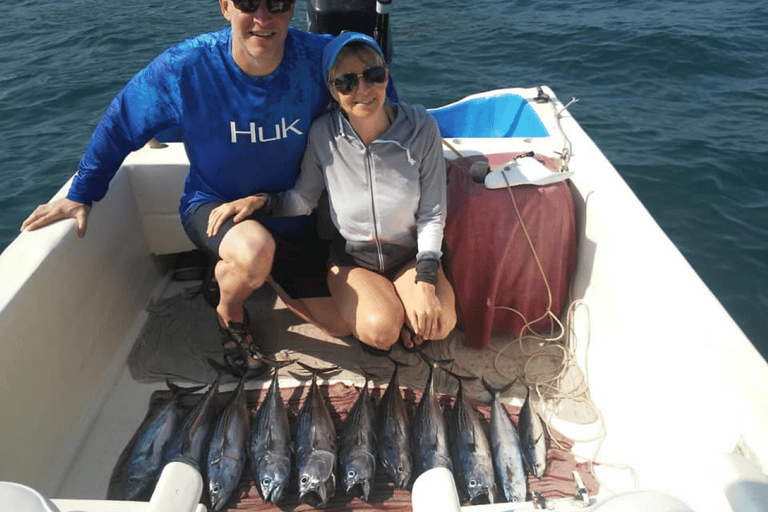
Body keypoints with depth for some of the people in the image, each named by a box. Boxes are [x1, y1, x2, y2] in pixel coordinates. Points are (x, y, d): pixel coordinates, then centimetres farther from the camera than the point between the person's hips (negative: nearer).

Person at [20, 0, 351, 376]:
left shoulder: (317, 56, -20)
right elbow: (120, 125, -7)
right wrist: (81, 195, 0)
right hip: (212, 203, -2)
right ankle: (229, 313, -1)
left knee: (338, 325, 4)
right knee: (254, 250, -40)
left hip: (292, 216, 3)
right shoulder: (184, 66, -22)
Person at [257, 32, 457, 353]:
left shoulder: (420, 128, -15)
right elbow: (303, 199, -3)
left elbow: (431, 215, -10)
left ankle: (405, 316, 10)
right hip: (351, 261, 0)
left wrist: (425, 279, -18)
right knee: (380, 331, -26)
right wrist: (259, 201, -22)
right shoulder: (323, 134, -15)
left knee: (440, 324, -24)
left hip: (410, 256, 1)